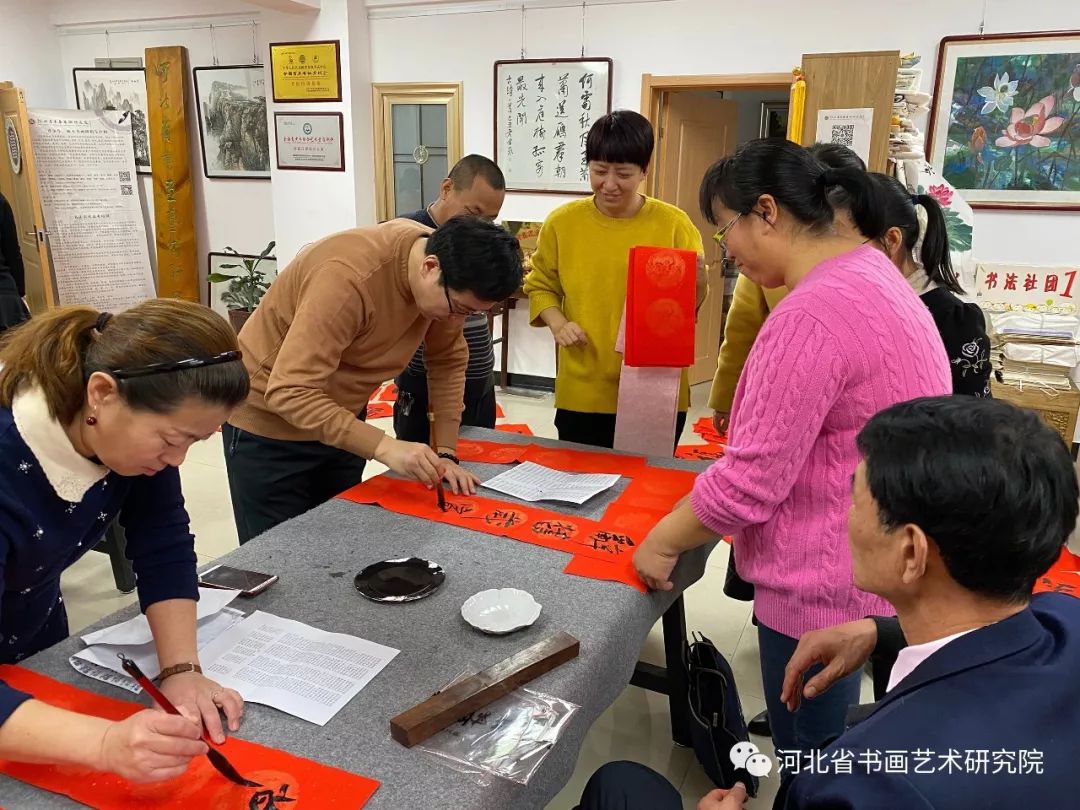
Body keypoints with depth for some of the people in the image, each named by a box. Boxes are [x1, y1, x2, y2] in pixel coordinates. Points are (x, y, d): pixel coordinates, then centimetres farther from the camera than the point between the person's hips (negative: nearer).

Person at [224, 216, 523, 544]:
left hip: (341, 417, 6)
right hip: (269, 423, -6)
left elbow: (448, 360, -2)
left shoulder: (444, 278, -14)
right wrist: (384, 446, -43)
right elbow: (290, 392, -37)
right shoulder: (349, 277, -35)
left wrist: (445, 452, -9)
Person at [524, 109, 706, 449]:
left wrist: (696, 281, -19)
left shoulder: (673, 224, -4)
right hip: (582, 394, 1)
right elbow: (540, 286, 10)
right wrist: (557, 323, -8)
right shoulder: (562, 222, -1)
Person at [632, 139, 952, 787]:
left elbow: (751, 481, -26)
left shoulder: (812, 315, -27)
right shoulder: (871, 273, 6)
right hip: (879, 570, 10)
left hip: (827, 585, -10)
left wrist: (661, 541, -10)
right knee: (836, 749, 28)